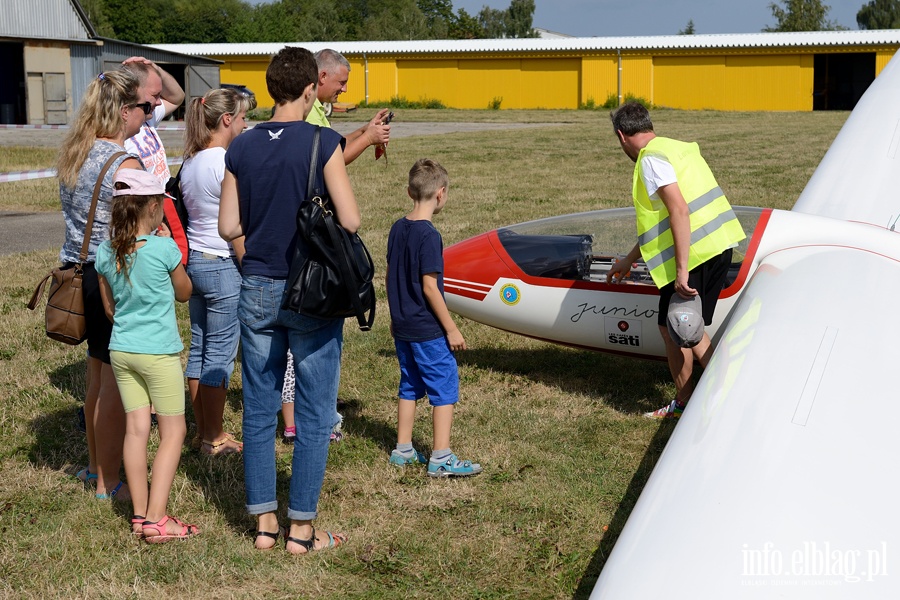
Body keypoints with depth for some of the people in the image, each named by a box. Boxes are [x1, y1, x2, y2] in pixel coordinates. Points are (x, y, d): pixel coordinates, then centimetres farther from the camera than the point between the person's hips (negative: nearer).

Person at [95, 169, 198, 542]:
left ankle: (140, 515, 14)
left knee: (136, 428, 10)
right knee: (173, 431, 3)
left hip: (121, 350, 5)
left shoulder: (106, 253, 1)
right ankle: (156, 520, -2)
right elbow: (184, 293, 3)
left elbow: (110, 308, 10)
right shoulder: (164, 248, -14)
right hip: (159, 352, -5)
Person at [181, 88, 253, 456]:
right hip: (222, 265, -9)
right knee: (219, 354, 0)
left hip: (194, 260, 9)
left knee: (198, 349, 13)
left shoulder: (190, 162, 9)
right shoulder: (225, 162, -17)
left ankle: (202, 433, 22)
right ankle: (215, 439, 9)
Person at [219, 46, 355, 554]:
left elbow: (229, 227, 3)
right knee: (314, 416, 5)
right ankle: (302, 529, 10)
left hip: (257, 292, 4)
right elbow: (350, 221, -15)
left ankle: (264, 522, 18)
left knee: (260, 410, 12)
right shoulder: (323, 143, -12)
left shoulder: (242, 148, 1)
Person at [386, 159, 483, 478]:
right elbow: (429, 286, -19)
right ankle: (441, 458, 1)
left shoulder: (397, 229, 5)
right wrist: (451, 329, -14)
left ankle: (403, 450, 24)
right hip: (428, 331, -8)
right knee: (445, 388, 0)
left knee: (409, 386, 18)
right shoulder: (429, 236, -18)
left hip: (402, 328, 8)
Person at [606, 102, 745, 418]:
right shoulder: (676, 148, 21)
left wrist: (682, 270, -24)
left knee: (672, 328, 5)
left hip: (694, 251, -9)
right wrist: (629, 260, 37)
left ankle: (684, 403, 16)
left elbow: (679, 211, -22)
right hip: (720, 246, 9)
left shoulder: (651, 158, -10)